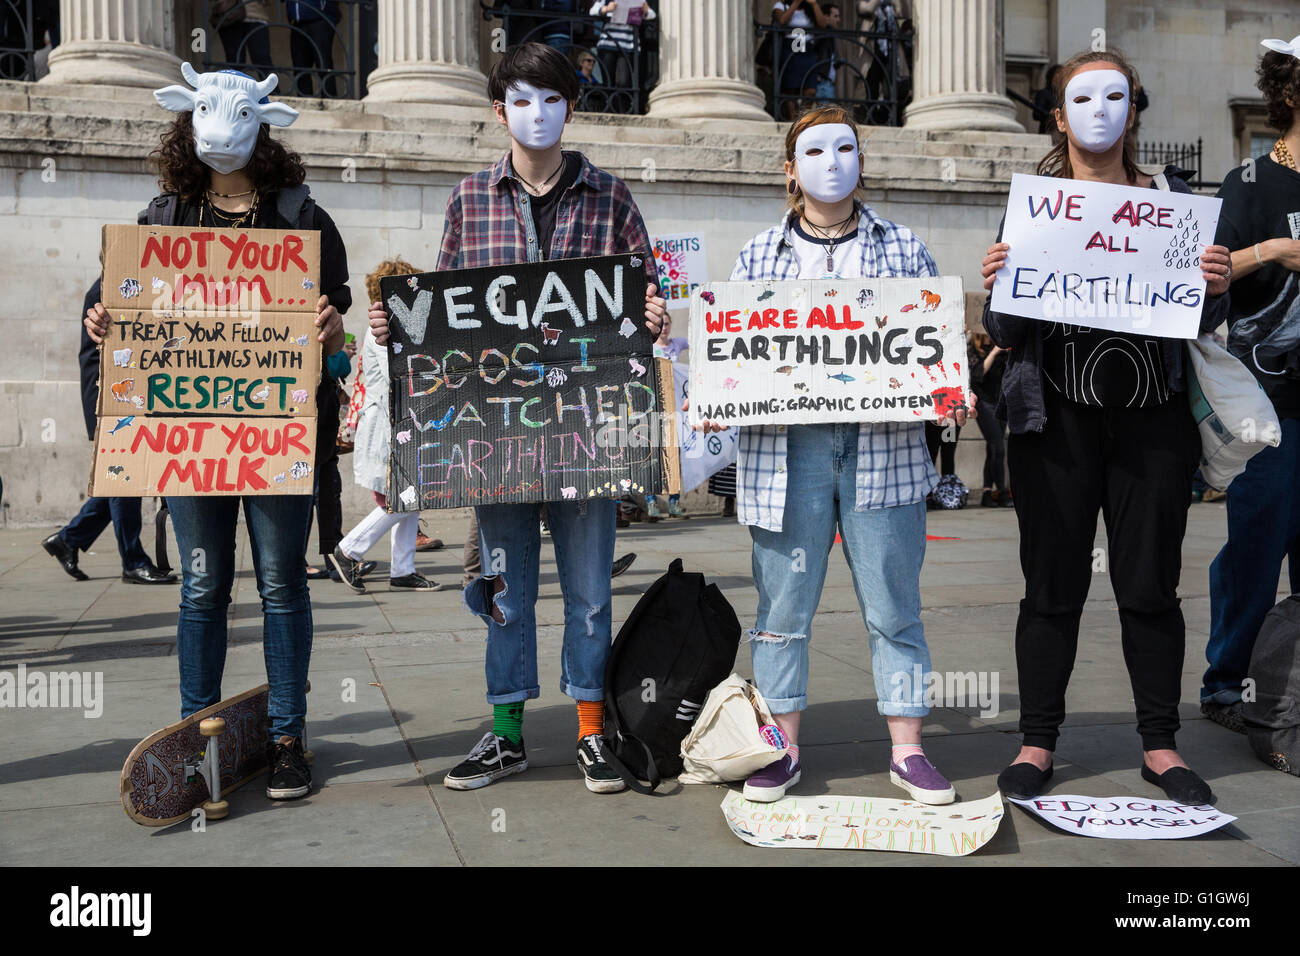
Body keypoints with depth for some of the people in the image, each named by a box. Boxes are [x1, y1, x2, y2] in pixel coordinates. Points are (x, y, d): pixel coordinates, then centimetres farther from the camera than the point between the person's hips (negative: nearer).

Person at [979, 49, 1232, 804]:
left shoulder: (1172, 198, 9)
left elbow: (1201, 321, 10)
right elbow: (1008, 332, 3)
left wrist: (1216, 289, -11)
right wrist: (995, 288, -17)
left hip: (1153, 420, 1)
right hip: (1058, 419, -1)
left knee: (1151, 587, 6)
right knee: (1053, 587, 4)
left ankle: (1160, 745, 19)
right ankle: (1038, 742, 15)